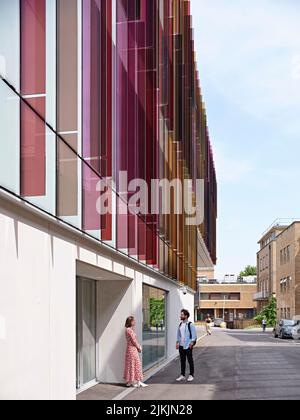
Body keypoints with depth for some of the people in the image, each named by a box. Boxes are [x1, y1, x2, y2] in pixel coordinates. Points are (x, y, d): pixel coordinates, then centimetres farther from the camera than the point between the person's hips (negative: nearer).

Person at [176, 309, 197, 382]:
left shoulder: (190, 325, -9)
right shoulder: (180, 325, 11)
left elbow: (194, 335, -9)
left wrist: (192, 343, -15)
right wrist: (177, 342, 10)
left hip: (188, 346, -6)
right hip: (181, 345, 6)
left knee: (190, 360, 1)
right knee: (182, 361, 11)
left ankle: (191, 375, 9)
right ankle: (182, 375, 18)